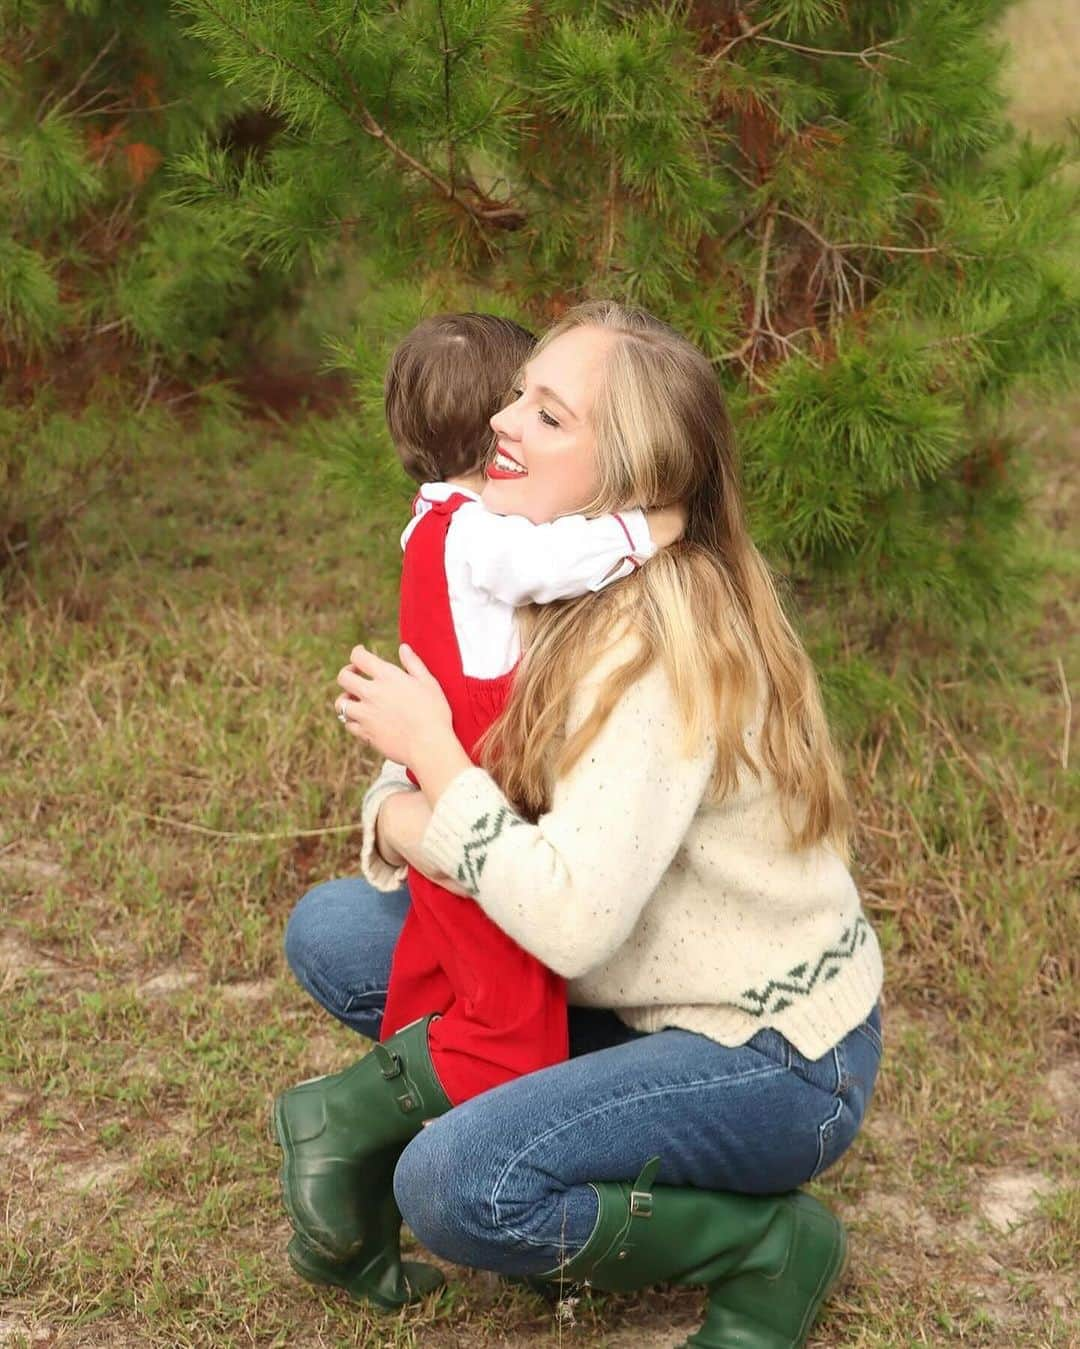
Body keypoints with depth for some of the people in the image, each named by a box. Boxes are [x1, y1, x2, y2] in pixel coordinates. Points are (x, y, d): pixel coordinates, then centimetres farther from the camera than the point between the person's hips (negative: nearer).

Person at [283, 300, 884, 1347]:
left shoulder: (667, 636, -28)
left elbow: (573, 922, -35)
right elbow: (414, 780, 5)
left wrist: (432, 751, -23)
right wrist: (403, 820, -19)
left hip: (775, 1054, -8)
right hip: (640, 1002, 8)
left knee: (456, 1186, -27)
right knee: (331, 930, 3)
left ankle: (770, 1245, -4)